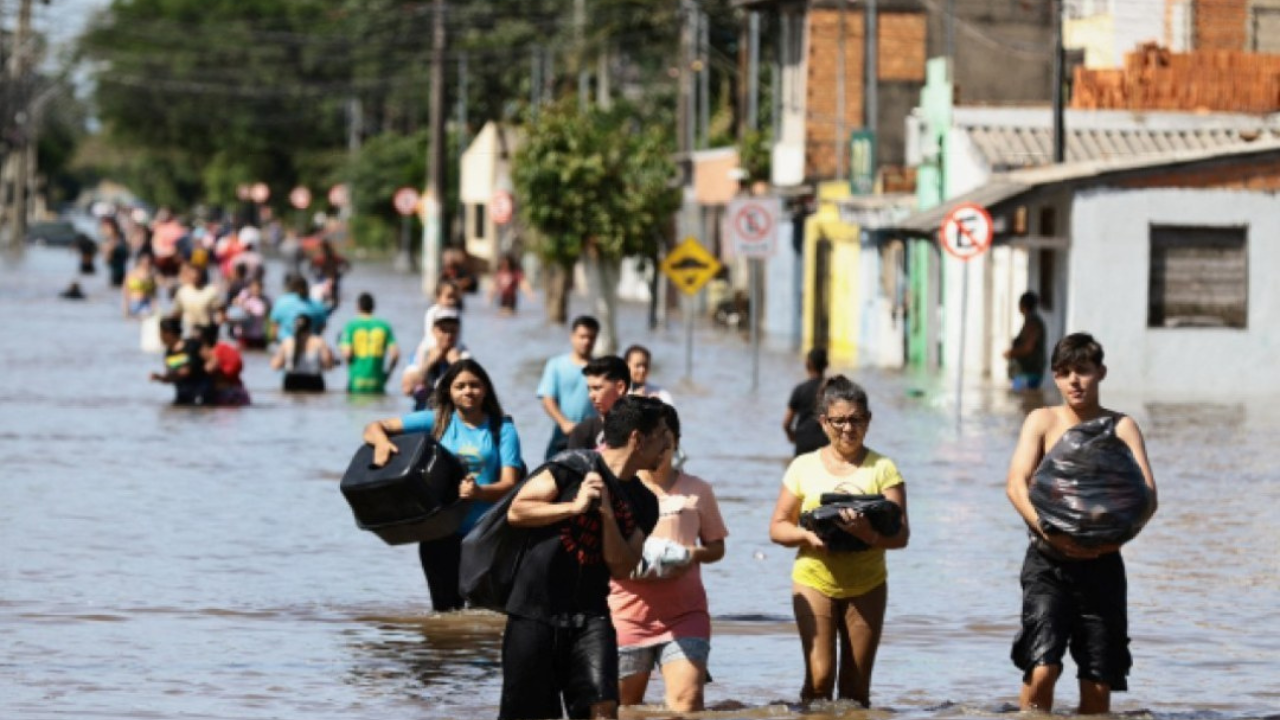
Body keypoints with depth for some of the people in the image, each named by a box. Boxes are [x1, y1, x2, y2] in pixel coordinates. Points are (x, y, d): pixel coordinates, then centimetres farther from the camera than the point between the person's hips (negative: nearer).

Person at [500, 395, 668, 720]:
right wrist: (574, 507, -17)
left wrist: (607, 514, -11)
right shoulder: (574, 466, -5)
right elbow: (517, 511, -7)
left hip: (589, 616, 4)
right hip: (534, 611, -4)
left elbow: (621, 568, 0)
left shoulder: (643, 503, 8)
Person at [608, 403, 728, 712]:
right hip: (628, 612, 0)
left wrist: (694, 554, -7)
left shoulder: (697, 491, 11)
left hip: (684, 613, 0)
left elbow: (717, 546, 16)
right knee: (623, 707, 4)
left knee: (687, 700, -15)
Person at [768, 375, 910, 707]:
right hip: (815, 580, 0)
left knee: (856, 686, 3)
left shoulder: (882, 469, 2)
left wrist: (871, 535, -27)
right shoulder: (804, 467, 5)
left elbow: (901, 534, -5)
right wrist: (808, 535, -16)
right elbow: (778, 527, 6)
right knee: (819, 678, -13)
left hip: (866, 584, 1)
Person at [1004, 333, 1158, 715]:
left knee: (1098, 686, 3)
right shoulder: (1043, 421, 5)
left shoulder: (1121, 427, 6)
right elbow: (1016, 483, -8)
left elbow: (1147, 496, -6)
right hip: (1048, 560, -1)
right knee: (1042, 669, -19)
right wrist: (1044, 527, -27)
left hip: (1101, 564, 1)